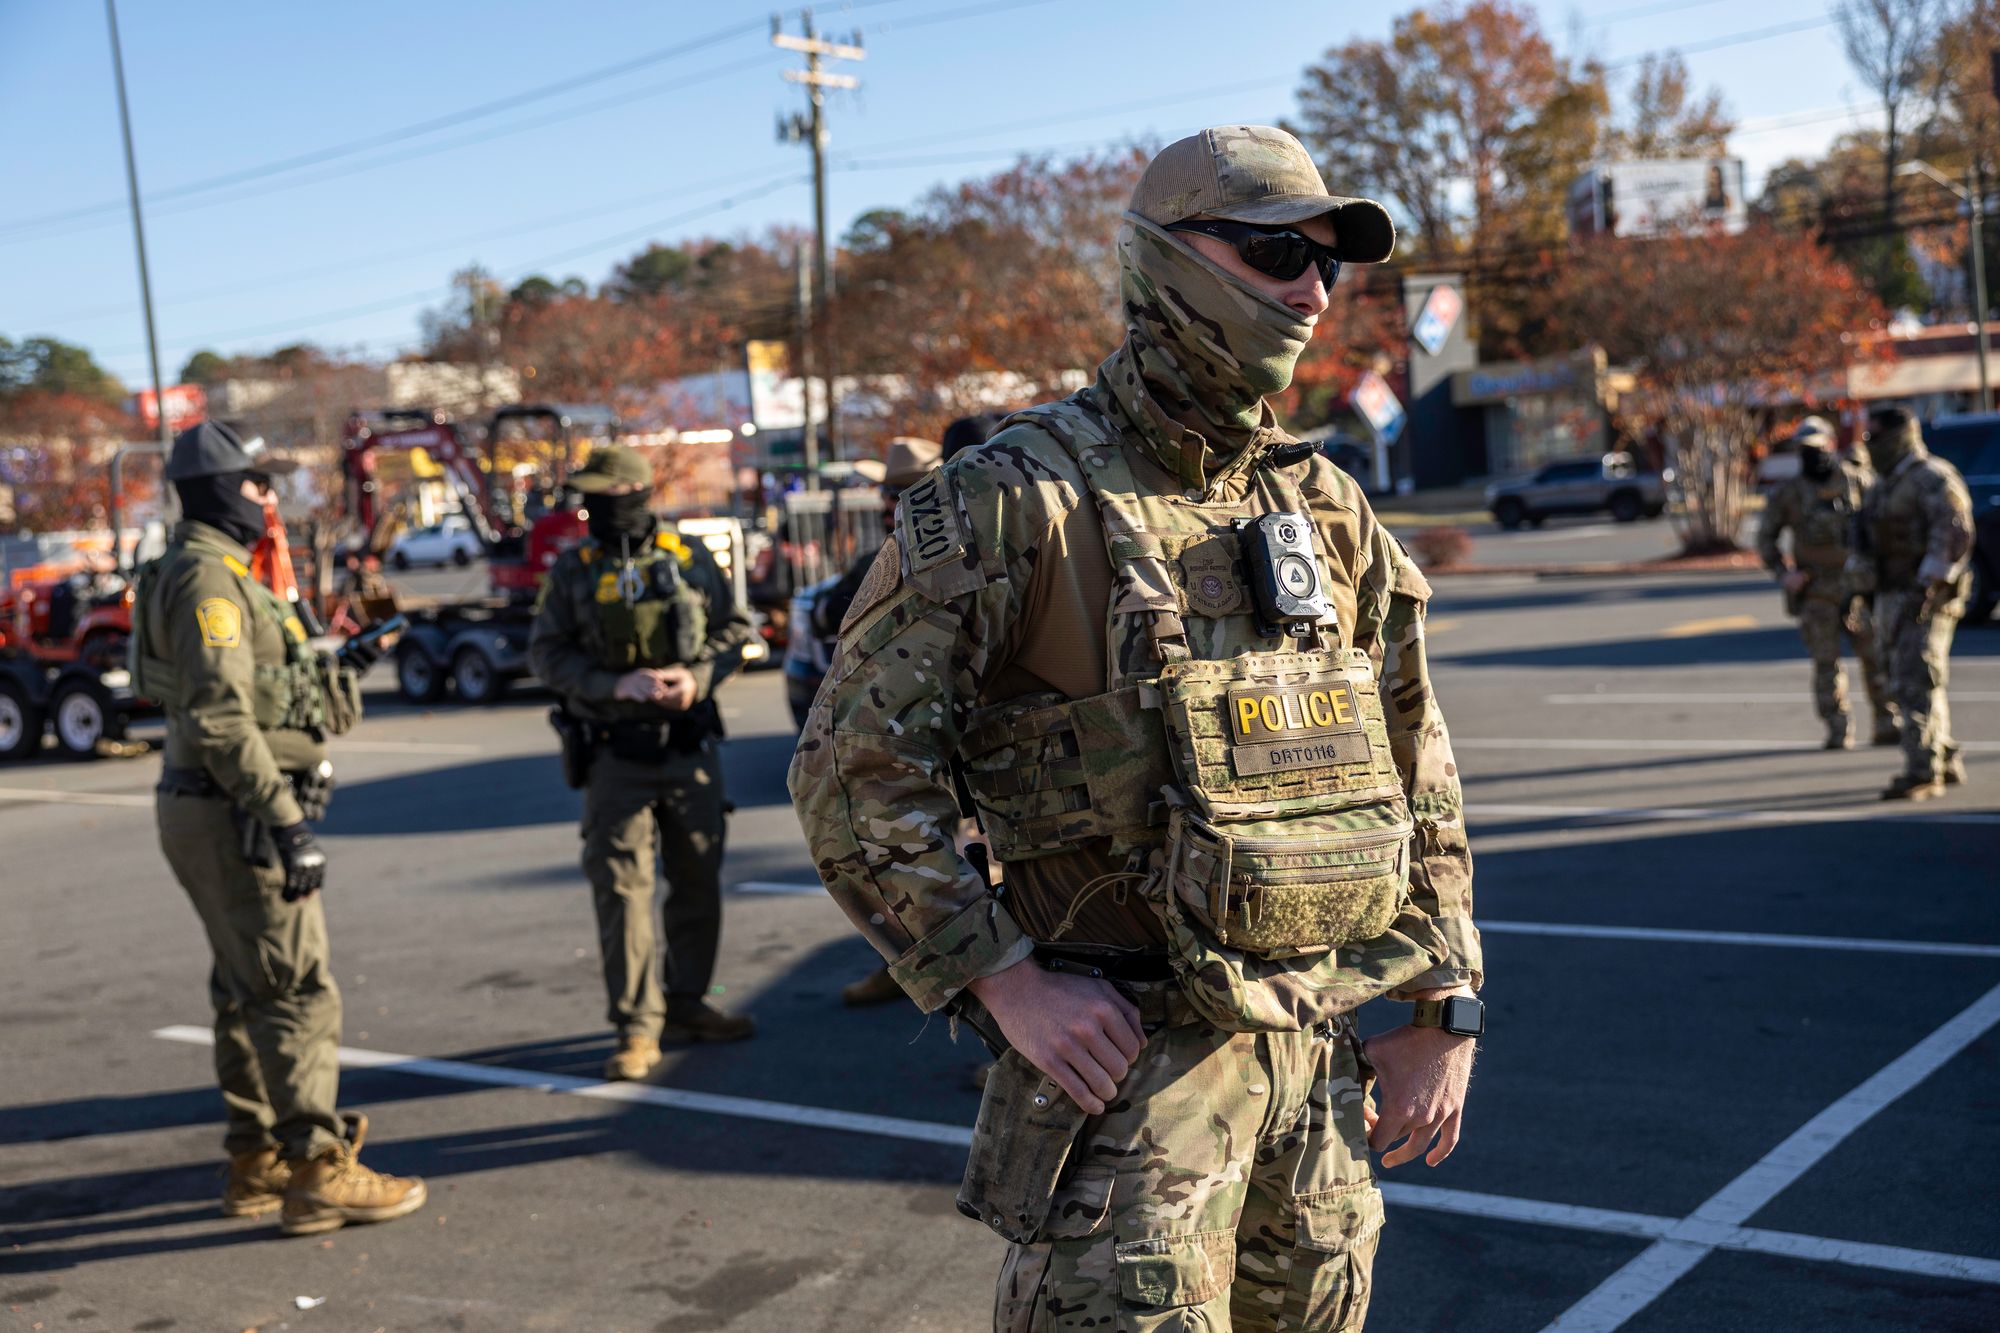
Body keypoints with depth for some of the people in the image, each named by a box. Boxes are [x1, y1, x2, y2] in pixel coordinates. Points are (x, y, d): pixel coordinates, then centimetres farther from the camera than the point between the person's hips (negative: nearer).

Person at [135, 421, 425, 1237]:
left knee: (249, 990, 15)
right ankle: (316, 1175, -4)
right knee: (299, 993, -8)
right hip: (230, 816, -11)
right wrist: (287, 823, -26)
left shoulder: (214, 574, 16)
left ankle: (256, 1162, 23)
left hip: (216, 811, 11)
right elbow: (220, 721, -24)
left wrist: (334, 673, 19)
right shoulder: (207, 579, -16)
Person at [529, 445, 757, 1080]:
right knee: (622, 886, -5)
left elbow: (735, 627, 8)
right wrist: (616, 685, -17)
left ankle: (687, 1004, 26)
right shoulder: (572, 570, 0)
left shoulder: (689, 558, 3)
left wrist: (698, 676, -10)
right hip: (615, 755, -2)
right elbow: (546, 653, -3)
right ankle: (637, 1027, 1)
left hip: (690, 746, 2)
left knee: (699, 880, 10)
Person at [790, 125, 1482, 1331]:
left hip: (1318, 1052, 6)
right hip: (1125, 1053, -6)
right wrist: (1006, 982, -17)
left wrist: (1445, 1008, 11)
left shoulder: (1331, 509, 9)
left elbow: (1418, 771, 15)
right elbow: (857, 767, -13)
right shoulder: (1018, 499, -11)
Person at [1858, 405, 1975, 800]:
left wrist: (1929, 584, -27)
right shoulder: (1886, 484, 19)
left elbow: (1953, 531, -23)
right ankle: (1947, 761, 25)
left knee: (1917, 684, -14)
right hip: (1893, 597, 10)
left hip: (1925, 598, -10)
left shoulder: (1932, 478, -12)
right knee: (1908, 683, 13)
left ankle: (1922, 774, -16)